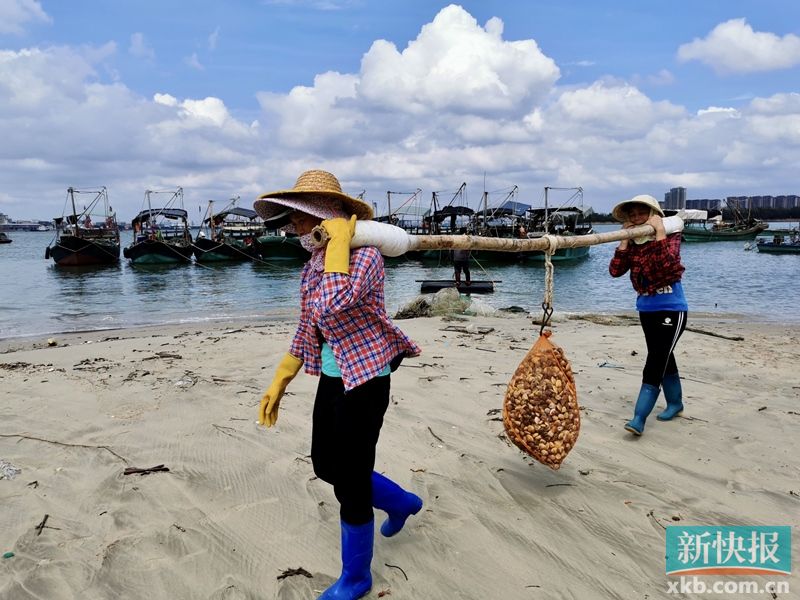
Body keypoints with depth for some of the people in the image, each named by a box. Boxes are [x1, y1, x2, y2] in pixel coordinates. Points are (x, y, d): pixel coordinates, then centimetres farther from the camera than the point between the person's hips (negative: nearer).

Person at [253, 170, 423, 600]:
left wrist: (339, 241, -29)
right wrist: (278, 383, 14)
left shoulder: (364, 255, -19)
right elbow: (308, 327, 14)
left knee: (350, 481, 2)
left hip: (366, 379, -9)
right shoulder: (313, 265, 7)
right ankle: (402, 503, 45)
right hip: (332, 378, 9)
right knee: (326, 466, 20)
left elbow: (331, 306, -39)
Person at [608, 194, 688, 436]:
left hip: (671, 309, -6)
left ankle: (638, 419, -15)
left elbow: (667, 265, -29)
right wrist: (625, 238, -12)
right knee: (663, 359, 19)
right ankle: (675, 403, 38)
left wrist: (660, 231, -26)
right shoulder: (633, 243, 4)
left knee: (655, 362, -13)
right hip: (646, 310, 6)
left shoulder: (670, 236, -9)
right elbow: (615, 271, -10)